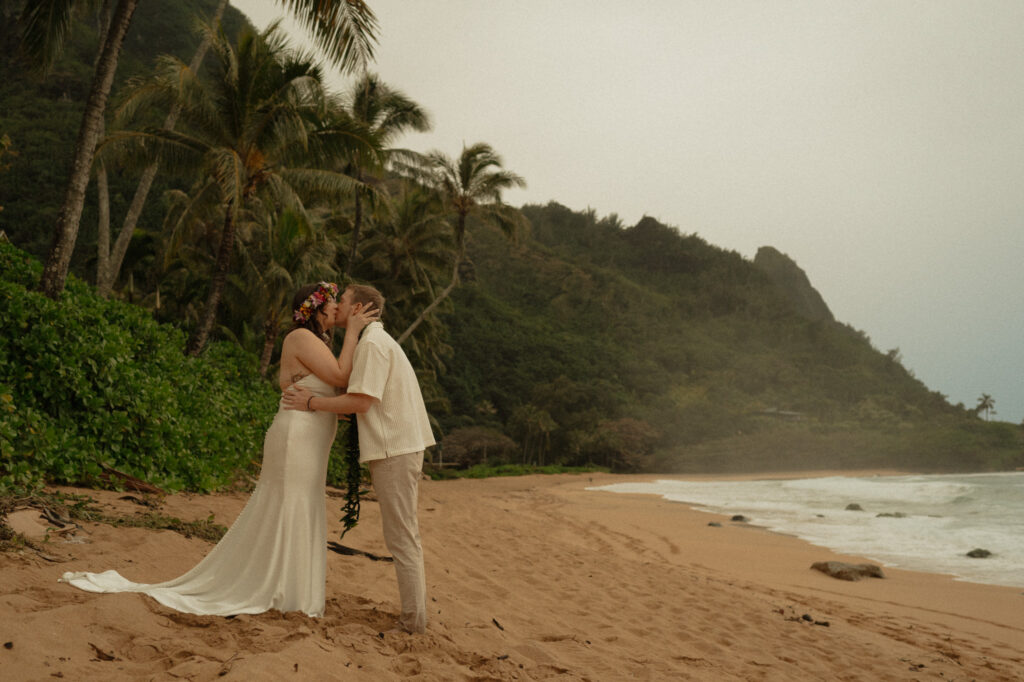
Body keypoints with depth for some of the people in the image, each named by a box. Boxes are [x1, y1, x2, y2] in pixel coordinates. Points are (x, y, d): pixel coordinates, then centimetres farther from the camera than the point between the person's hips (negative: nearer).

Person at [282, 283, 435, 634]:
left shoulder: (373, 343, -12)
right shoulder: (377, 340, 20)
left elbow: (361, 402, -19)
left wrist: (312, 402, -9)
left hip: (394, 450, -10)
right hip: (399, 446, 10)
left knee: (401, 537, -5)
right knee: (404, 535, 14)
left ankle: (413, 620, 0)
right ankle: (414, 613, 21)